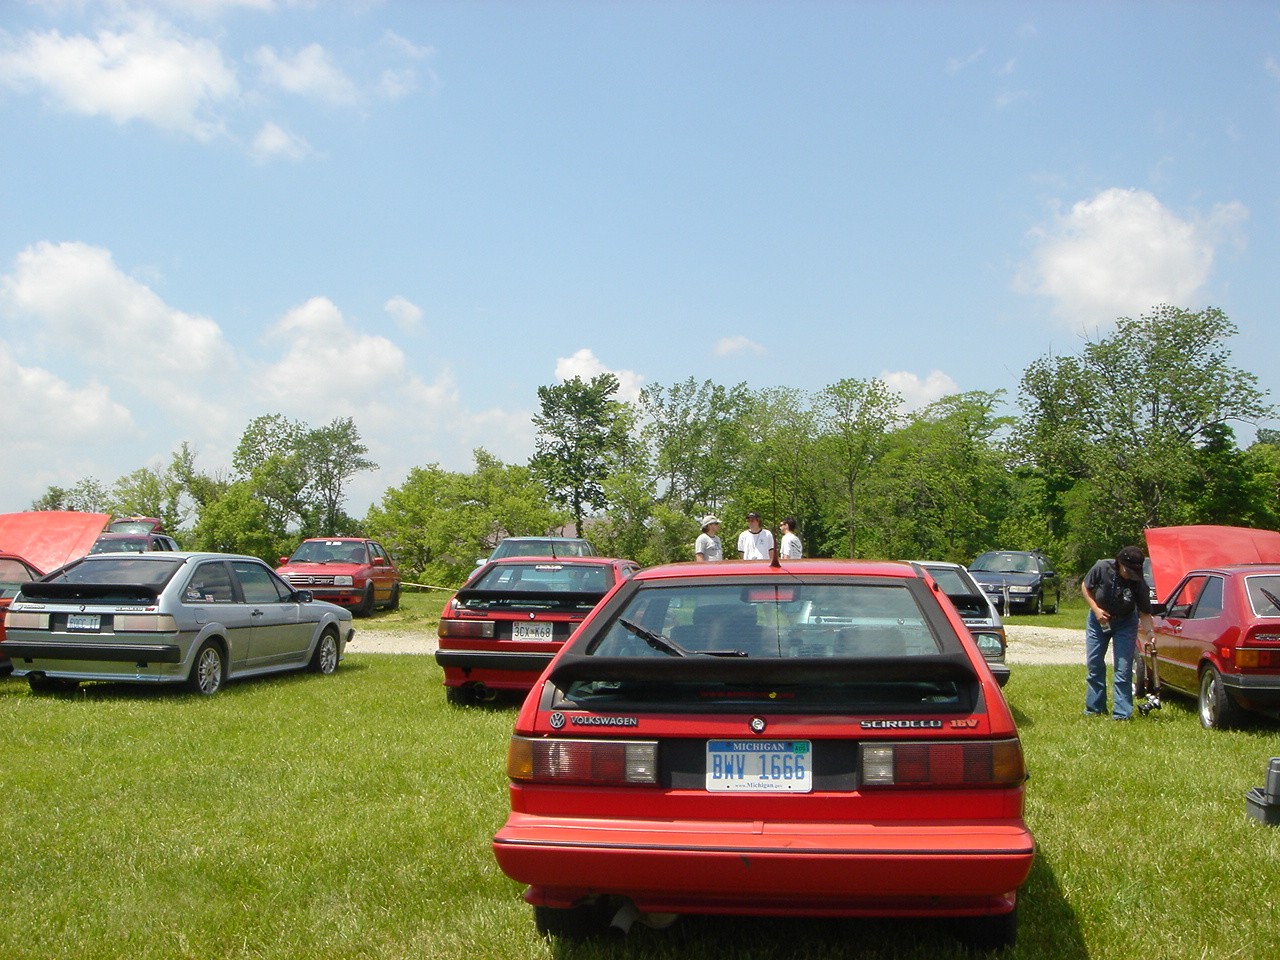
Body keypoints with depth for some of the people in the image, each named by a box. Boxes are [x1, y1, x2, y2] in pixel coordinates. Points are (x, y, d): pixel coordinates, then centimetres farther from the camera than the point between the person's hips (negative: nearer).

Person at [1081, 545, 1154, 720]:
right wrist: (1096, 609, -17)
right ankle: (1095, 707, 18)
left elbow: (1145, 612, -15)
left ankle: (1122, 712, -3)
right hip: (1098, 620, 1)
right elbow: (1085, 587, -7)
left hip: (1125, 624, -1)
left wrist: (1149, 631, -29)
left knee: (1123, 669, -8)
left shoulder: (1139, 583, -22)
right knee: (1094, 664, 6)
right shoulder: (1102, 568, -23)